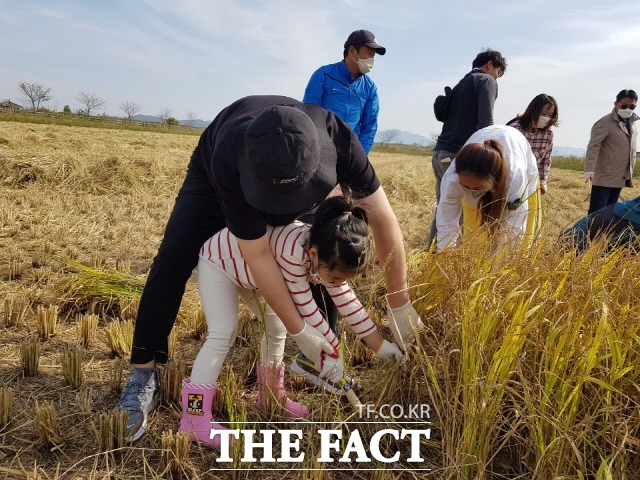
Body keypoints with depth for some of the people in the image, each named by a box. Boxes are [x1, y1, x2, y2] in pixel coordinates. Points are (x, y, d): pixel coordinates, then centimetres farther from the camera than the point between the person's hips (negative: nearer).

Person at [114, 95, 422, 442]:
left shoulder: (337, 139, -41)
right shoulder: (228, 163, -46)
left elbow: (383, 218, -31)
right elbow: (257, 256, -38)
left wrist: (400, 307, -26)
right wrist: (299, 332, -34)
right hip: (215, 175, -2)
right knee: (173, 260, -19)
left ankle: (325, 360, 13)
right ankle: (143, 377, -8)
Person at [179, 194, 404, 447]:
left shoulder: (327, 255, -18)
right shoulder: (294, 252, -43)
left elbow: (346, 299, -9)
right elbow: (306, 308, -35)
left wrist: (379, 344, -6)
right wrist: (332, 354, -26)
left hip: (250, 268, 8)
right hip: (218, 261, -8)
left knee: (276, 328, 8)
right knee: (223, 333, -19)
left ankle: (270, 395, 25)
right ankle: (194, 417, -12)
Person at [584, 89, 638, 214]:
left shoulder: (632, 123, 11)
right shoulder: (605, 123, -13)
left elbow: (632, 149, 20)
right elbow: (593, 146, -22)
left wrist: (630, 173, 18)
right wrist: (589, 170, -33)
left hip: (621, 178, 7)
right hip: (604, 177, -7)